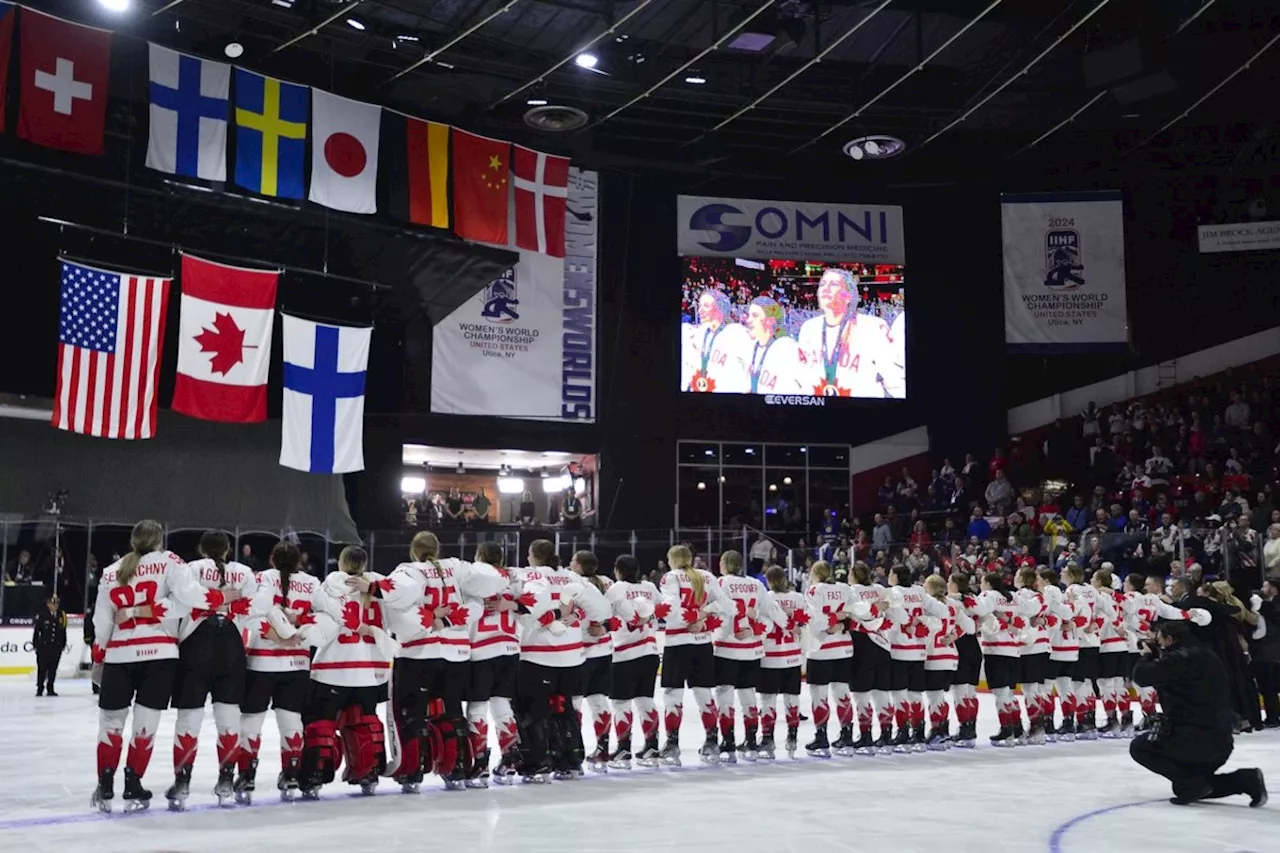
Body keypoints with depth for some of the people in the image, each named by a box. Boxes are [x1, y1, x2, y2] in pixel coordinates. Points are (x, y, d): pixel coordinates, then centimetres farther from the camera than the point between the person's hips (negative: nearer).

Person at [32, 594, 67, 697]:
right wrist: (35, 643, -5)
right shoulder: (41, 615, -4)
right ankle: (40, 688, 9)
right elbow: (36, 630, -3)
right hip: (43, 646, -3)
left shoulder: (62, 615, 7)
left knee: (53, 669, 7)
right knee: (42, 668, -1)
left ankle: (50, 688, 15)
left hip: (56, 646, 3)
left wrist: (63, 644, 10)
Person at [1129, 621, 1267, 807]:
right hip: (1222, 741, 9)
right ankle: (1246, 780, 8)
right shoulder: (1207, 657, 16)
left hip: (1192, 738, -9)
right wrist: (1158, 659, 16)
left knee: (1139, 747, 10)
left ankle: (1189, 783, -3)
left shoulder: (1177, 658, -14)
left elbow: (1141, 676, -14)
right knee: (1199, 783, 30)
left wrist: (1148, 656, 6)